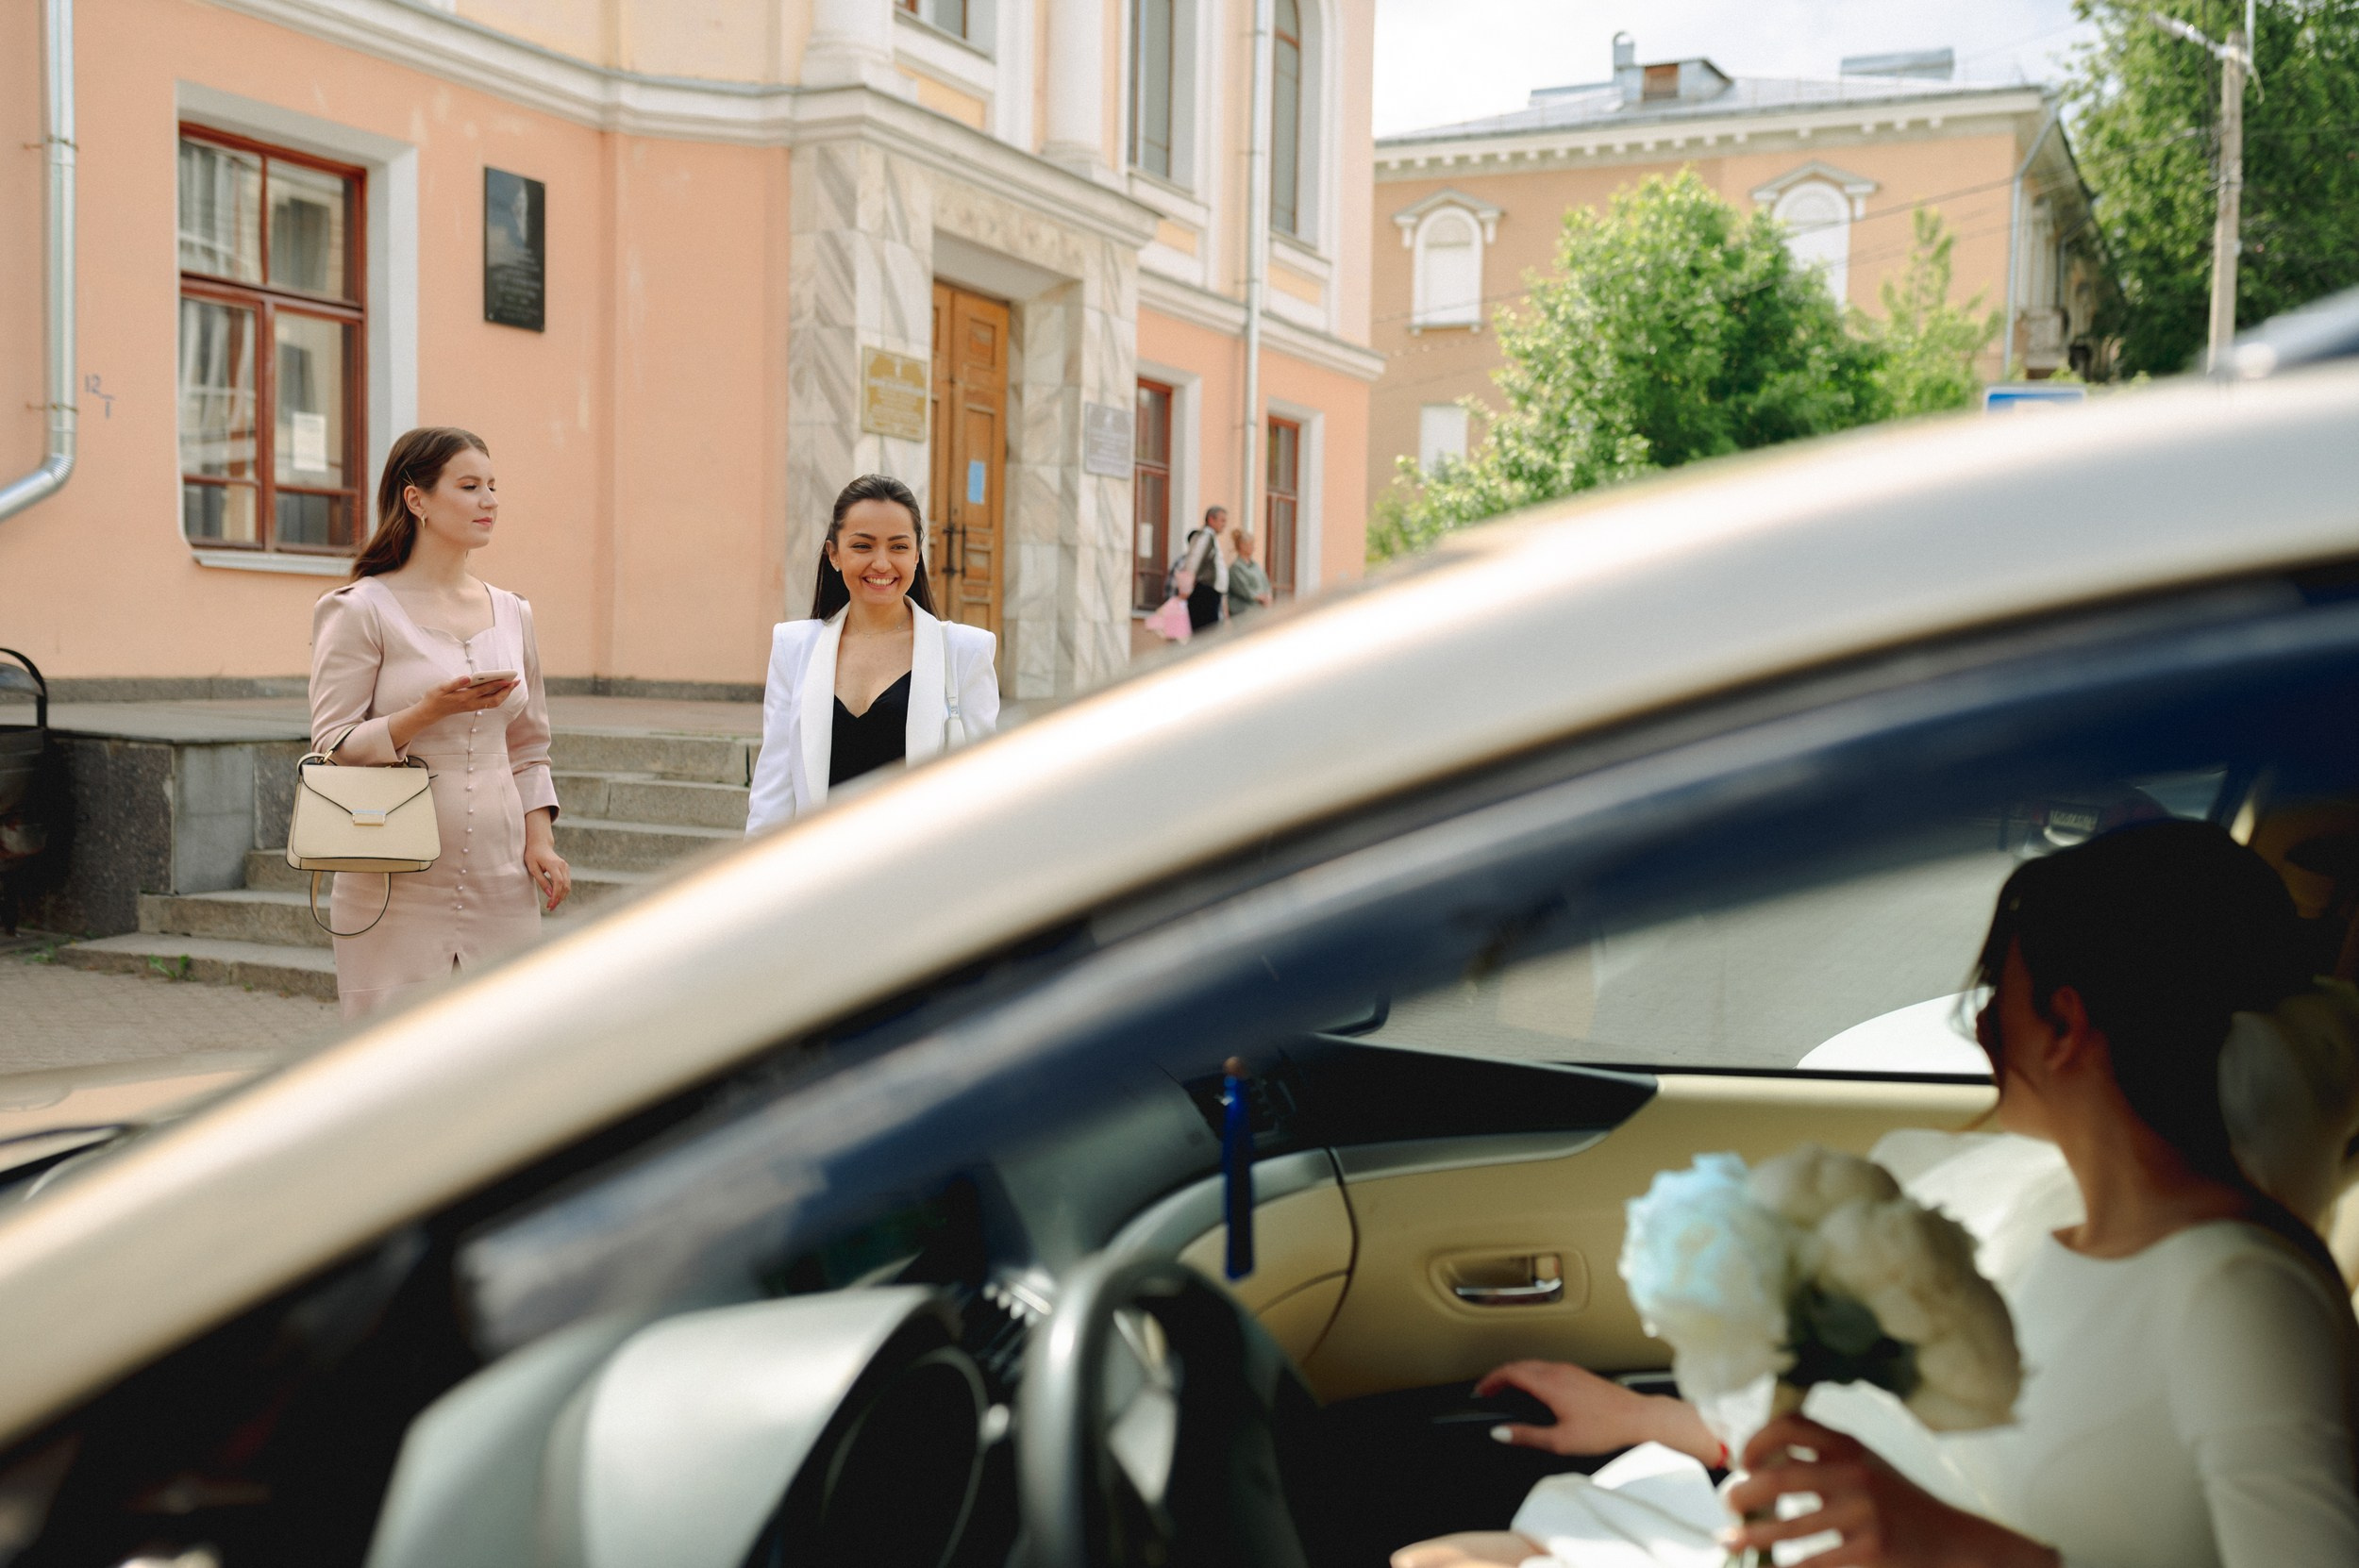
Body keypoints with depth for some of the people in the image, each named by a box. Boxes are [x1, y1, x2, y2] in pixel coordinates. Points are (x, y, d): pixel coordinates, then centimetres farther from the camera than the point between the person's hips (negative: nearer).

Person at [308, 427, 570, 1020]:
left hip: (500, 882, 5)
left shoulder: (512, 614, 13)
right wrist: (432, 710, -20)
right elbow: (333, 747, -7)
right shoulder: (363, 609, -2)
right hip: (400, 886, -4)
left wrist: (540, 839, 4)